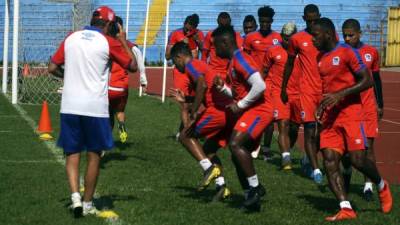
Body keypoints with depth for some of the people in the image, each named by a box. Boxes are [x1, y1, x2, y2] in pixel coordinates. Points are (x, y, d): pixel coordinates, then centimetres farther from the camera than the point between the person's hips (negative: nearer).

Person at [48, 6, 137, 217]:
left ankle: (75, 196, -9)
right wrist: (124, 42, 15)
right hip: (95, 107, -3)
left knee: (72, 154, 9)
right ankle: (87, 204, 15)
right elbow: (133, 66, 5)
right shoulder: (108, 43, -2)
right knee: (93, 155, 10)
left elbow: (53, 68, 10)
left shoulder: (71, 38, 8)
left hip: (70, 106, 3)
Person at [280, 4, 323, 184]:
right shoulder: (297, 39, 2)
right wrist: (283, 88, 14)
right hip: (307, 90, -2)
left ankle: (308, 160, 30)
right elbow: (290, 63, 13)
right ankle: (315, 169, -7)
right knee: (309, 130, -8)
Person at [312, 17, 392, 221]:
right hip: (330, 115, 7)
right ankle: (346, 209, -8)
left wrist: (339, 95, -20)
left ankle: (382, 186, 21)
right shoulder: (320, 58, 15)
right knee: (329, 160, -6)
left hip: (349, 112, -7)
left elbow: (368, 81, -13)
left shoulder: (347, 53, -9)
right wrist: (321, 106, 10)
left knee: (357, 159, -10)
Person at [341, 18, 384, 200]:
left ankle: (368, 185, 0)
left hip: (367, 106, 0)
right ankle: (346, 174, 31)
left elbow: (376, 79, 12)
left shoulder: (371, 52, 2)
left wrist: (380, 105, 12)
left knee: (368, 145, -4)